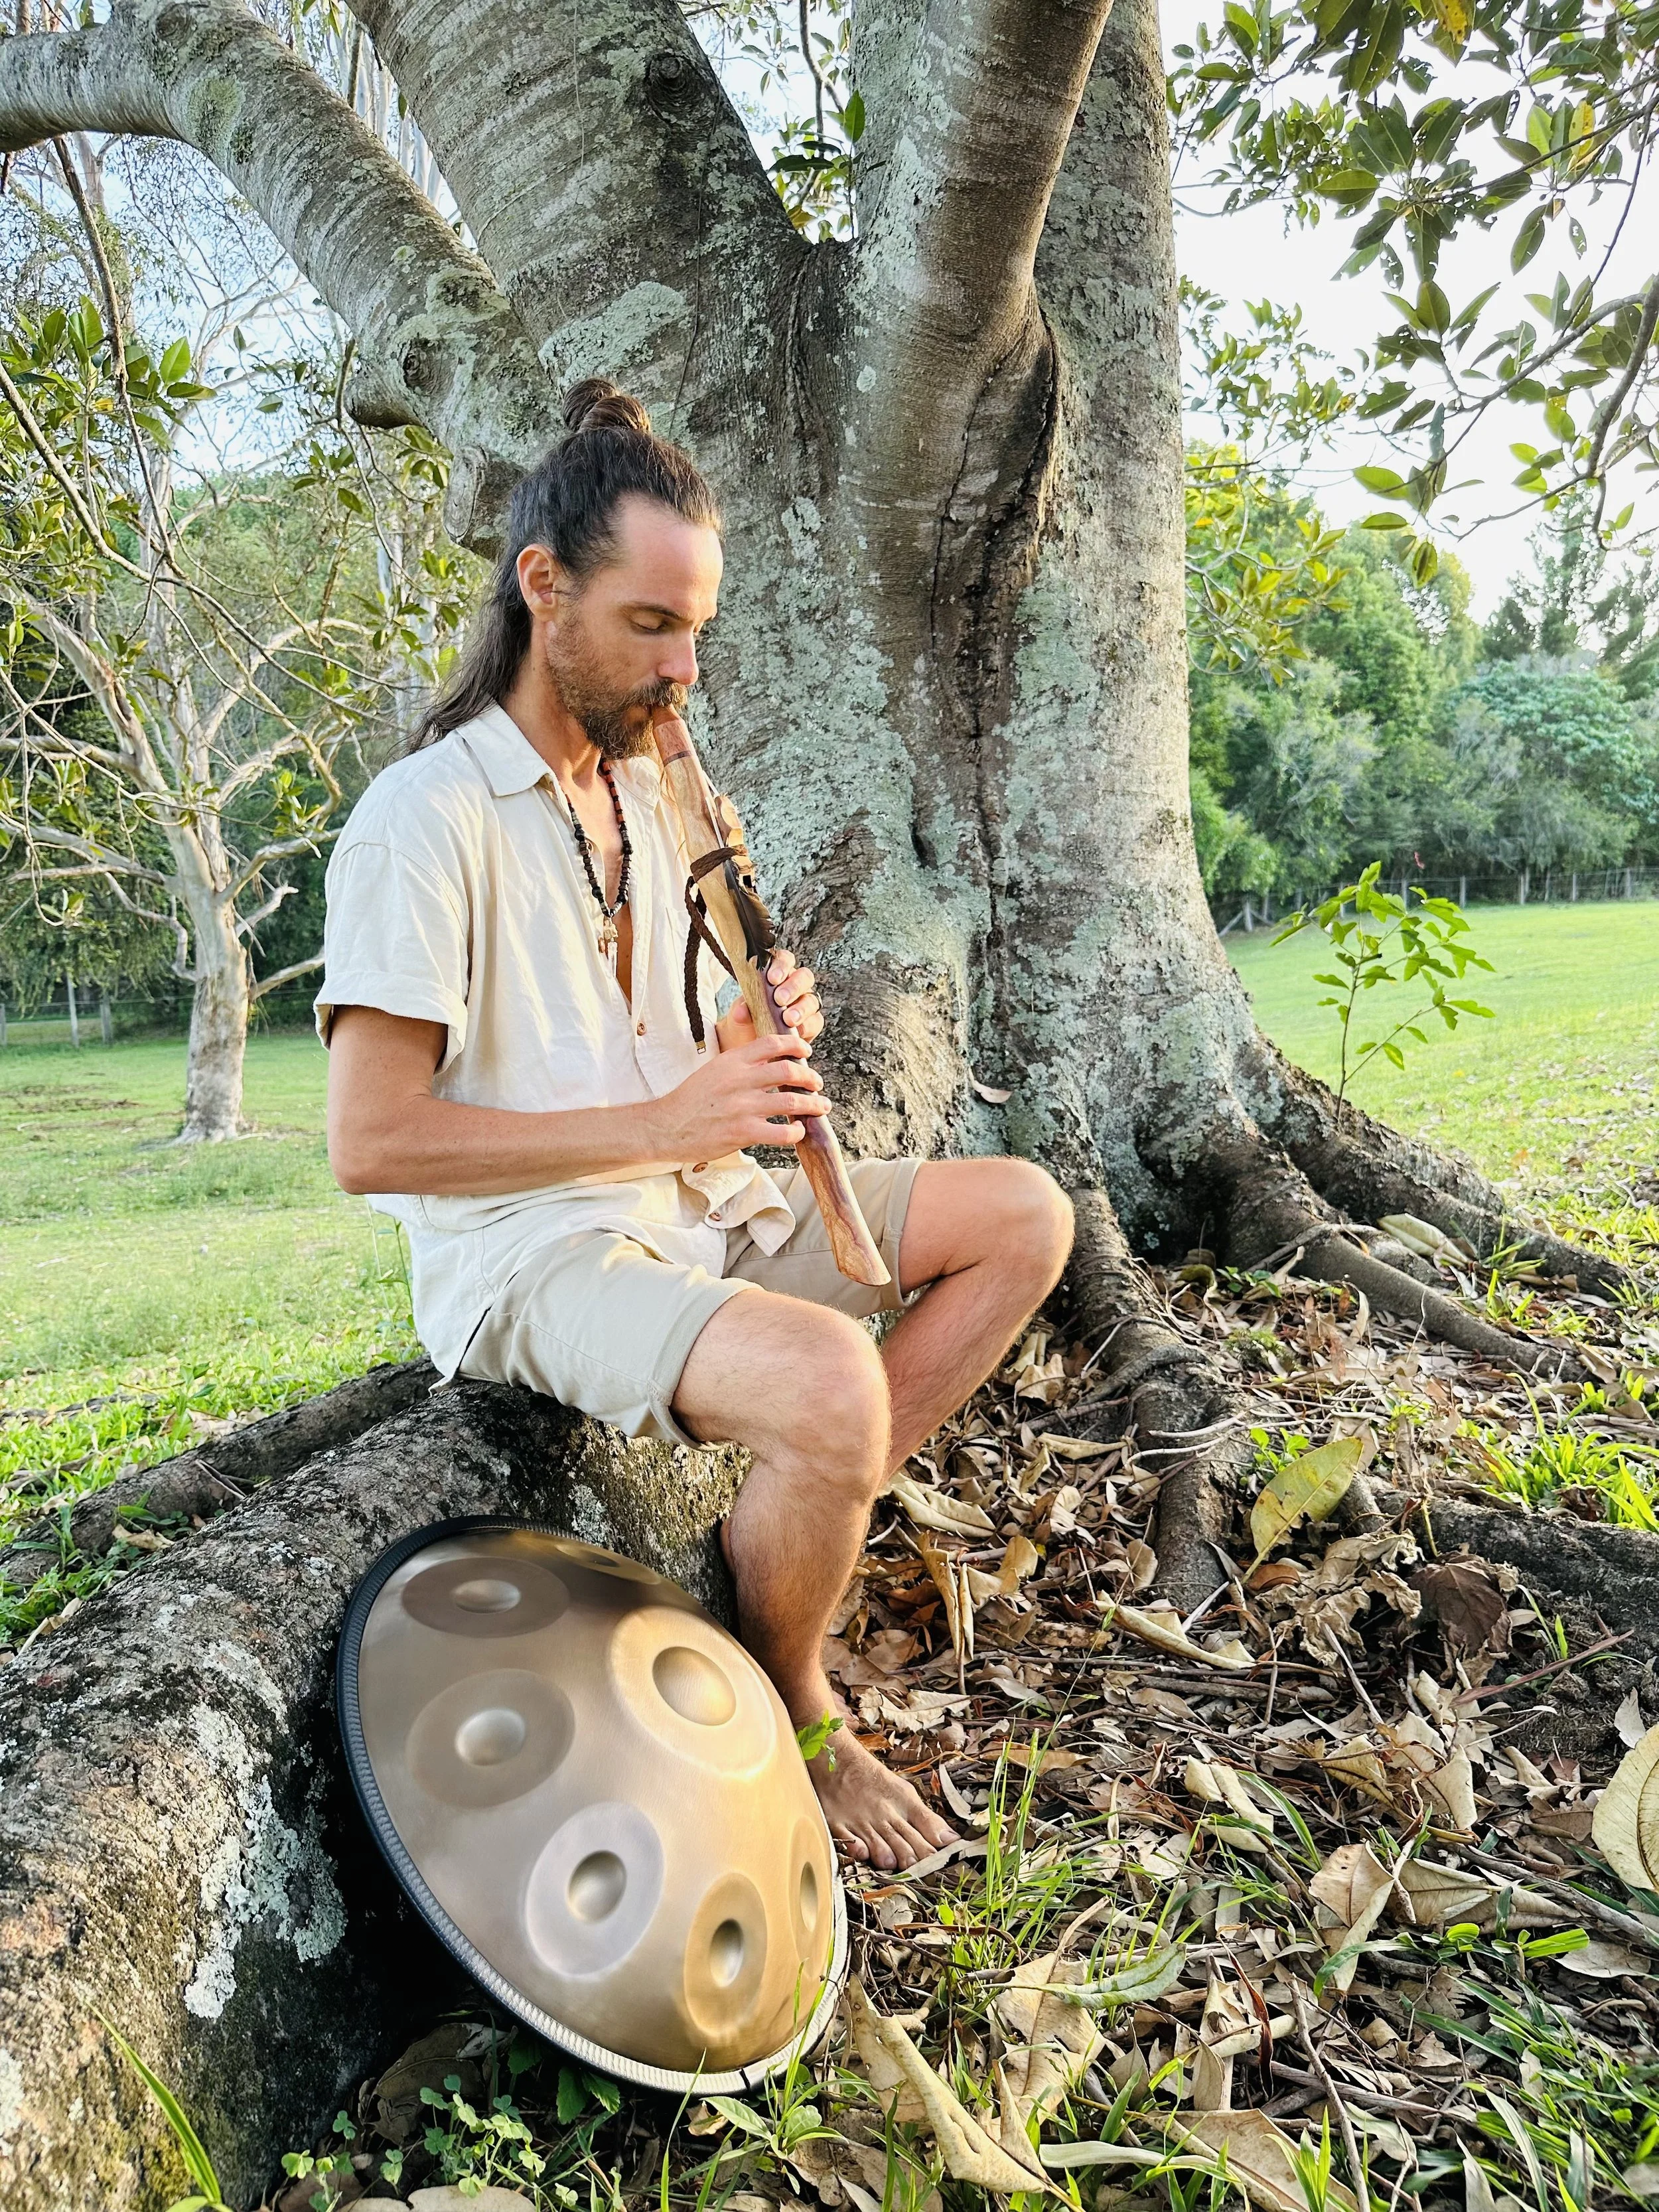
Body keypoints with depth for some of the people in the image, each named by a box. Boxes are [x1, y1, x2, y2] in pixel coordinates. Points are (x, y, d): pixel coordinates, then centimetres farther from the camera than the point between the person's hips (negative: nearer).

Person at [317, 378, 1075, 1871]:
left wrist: (759, 1040, -5)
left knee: (1027, 1215, 1)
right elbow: (371, 1144, -21)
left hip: (699, 1202, 8)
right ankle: (791, 1717, -4)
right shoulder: (425, 819, -14)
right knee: (832, 1380, -34)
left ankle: (823, 1517, 0)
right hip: (532, 1250, -8)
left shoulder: (649, 795, 12)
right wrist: (660, 1125, -22)